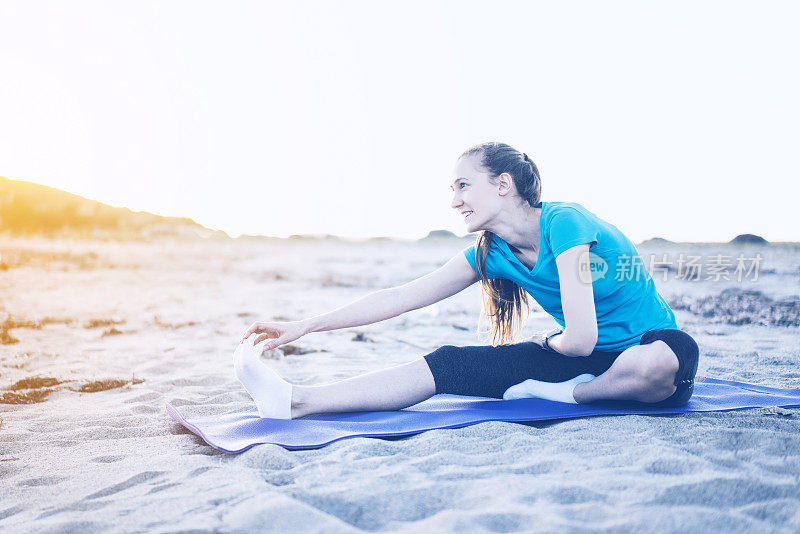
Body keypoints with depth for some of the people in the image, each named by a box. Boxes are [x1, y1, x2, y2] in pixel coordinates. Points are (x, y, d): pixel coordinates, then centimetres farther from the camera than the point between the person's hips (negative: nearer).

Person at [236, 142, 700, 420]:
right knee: (452, 363, -13)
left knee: (669, 358, -42)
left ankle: (570, 395, -15)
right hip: (579, 362, 5)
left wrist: (549, 342, -3)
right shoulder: (489, 254, 0)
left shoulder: (564, 222, -22)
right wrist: (304, 327, -1)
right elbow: (398, 298, 0)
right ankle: (298, 401, -17)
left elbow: (579, 339, -27)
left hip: (648, 347, -5)